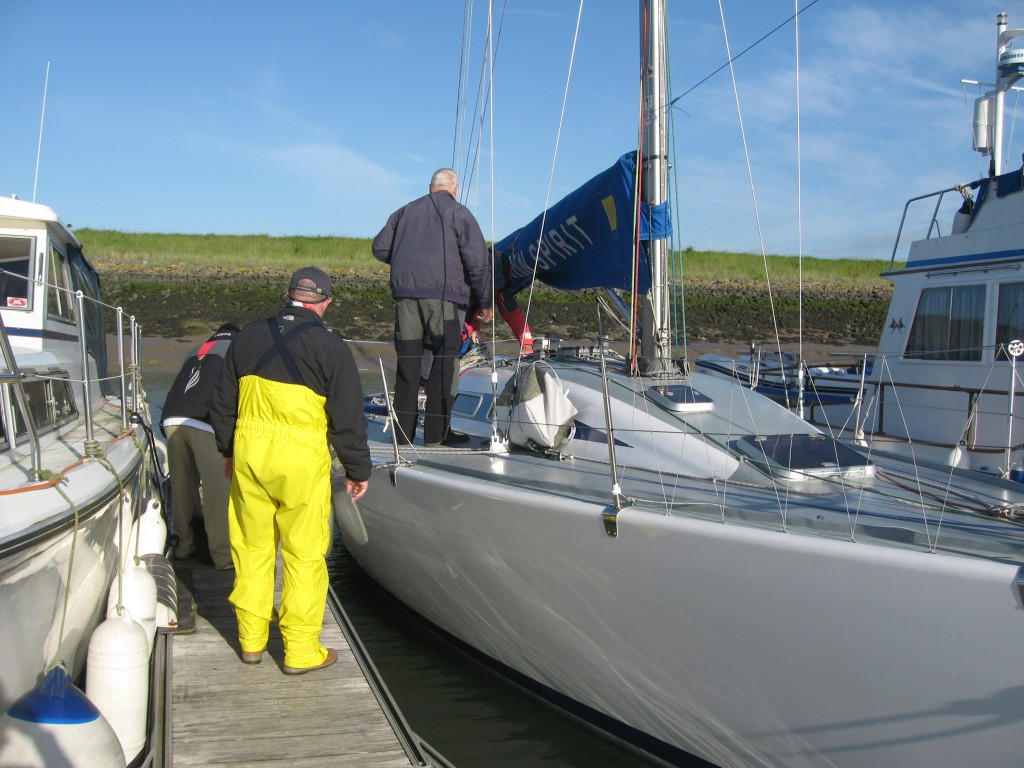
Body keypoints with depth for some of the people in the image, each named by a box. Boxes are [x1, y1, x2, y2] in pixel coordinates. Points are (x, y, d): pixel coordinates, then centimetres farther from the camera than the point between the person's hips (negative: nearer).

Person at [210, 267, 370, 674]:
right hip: (301, 461, -4)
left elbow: (223, 402, 16)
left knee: (251, 548, 15)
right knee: (304, 555, 5)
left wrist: (228, 450, 29)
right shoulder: (331, 347, -5)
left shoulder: (248, 337, 9)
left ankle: (251, 640, 27)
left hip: (249, 452, 5)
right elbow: (348, 418, -4)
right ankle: (301, 650, 13)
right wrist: (358, 470, 6)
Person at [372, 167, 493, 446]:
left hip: (405, 291, 4)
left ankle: (403, 432, 10)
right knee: (444, 361, 1)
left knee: (407, 362, 8)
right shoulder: (458, 213, 7)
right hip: (442, 293, -4)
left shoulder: (405, 211, 21)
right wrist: (486, 302, 3)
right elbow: (477, 261, -2)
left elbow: (379, 248, 19)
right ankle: (436, 433, -1)